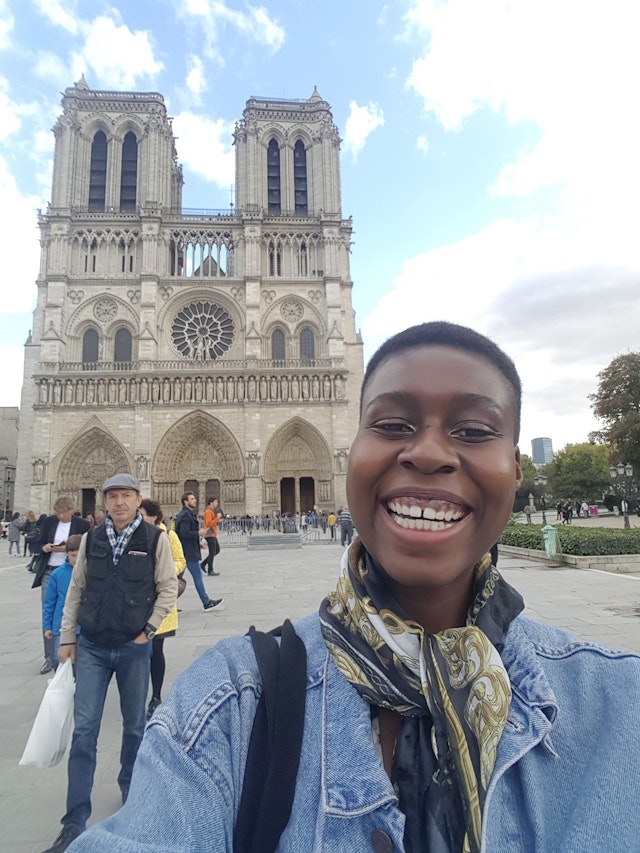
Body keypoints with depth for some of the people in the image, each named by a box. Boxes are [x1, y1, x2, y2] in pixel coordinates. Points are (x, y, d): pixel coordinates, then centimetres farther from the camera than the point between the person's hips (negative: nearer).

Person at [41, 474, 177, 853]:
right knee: (84, 730, 3)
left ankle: (130, 790, 40)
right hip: (92, 648, 2)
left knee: (135, 726, 15)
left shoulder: (155, 539, -10)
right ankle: (75, 822, 16)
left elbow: (168, 588, -6)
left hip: (134, 648, -1)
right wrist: (67, 638, 6)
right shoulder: (92, 538, 0)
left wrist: (148, 630, -9)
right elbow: (76, 589, 6)